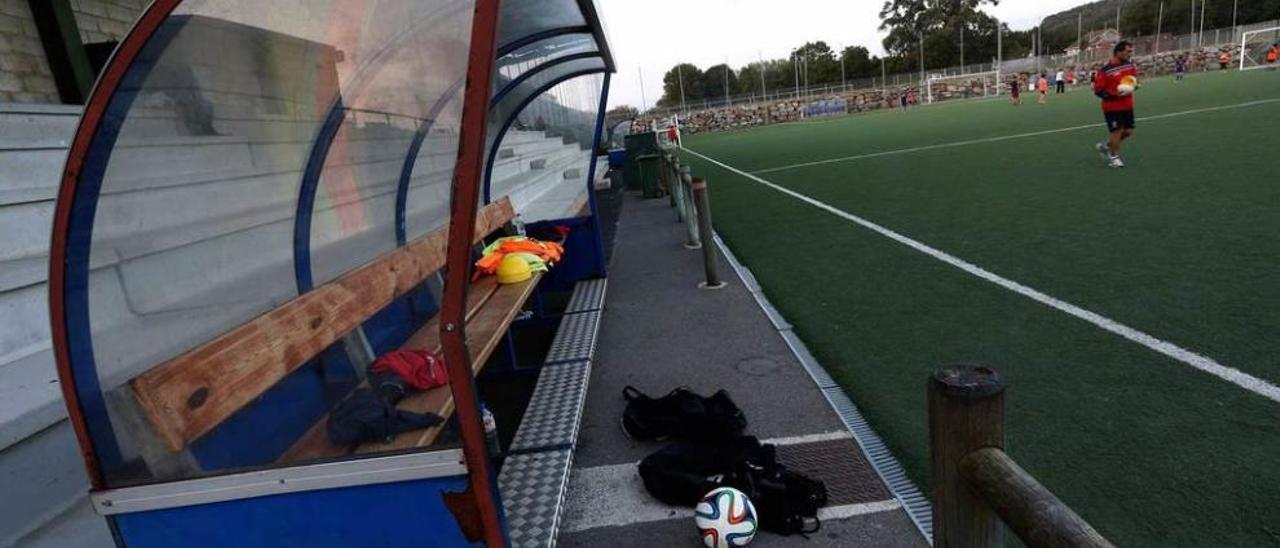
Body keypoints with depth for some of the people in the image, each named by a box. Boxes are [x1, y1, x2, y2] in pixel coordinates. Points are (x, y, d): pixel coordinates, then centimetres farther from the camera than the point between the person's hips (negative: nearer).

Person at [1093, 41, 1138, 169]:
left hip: (1127, 105, 7)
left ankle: (1106, 146, 29)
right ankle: (1114, 157, 15)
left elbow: (1134, 78, 18)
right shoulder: (1105, 70, -18)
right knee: (1117, 130, -3)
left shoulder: (1130, 64, 1)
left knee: (1128, 131, 8)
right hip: (1112, 106, -6)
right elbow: (1097, 90, -16)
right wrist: (1114, 94, -27)